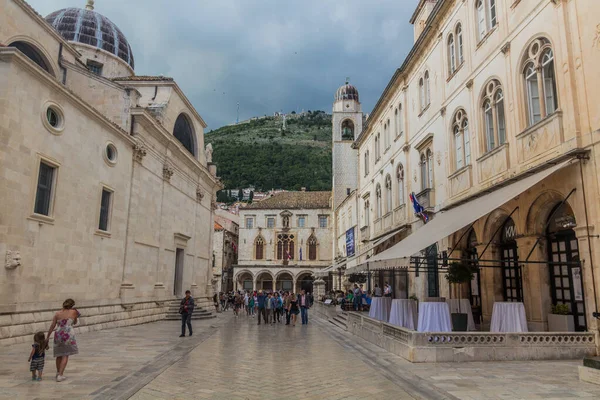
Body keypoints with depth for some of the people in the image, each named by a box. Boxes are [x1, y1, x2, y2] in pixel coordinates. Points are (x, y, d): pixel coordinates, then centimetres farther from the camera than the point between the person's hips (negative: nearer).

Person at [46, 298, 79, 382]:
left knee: (59, 355, 18)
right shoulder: (73, 312, 1)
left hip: (58, 334, 3)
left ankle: (58, 373, 33)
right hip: (68, 335, -3)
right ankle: (60, 375, -4)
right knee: (65, 355, 3)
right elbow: (75, 322, 17)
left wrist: (48, 337, 12)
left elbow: (52, 326, 4)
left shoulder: (57, 314, 6)